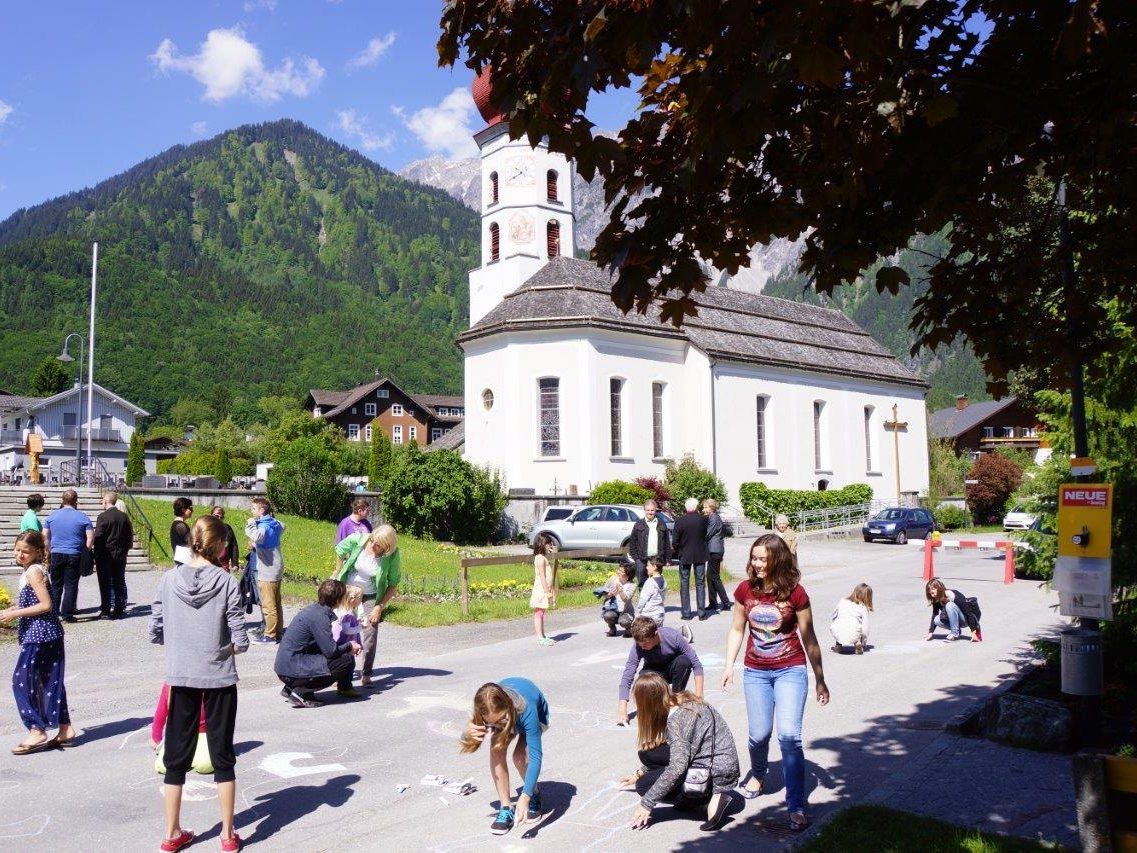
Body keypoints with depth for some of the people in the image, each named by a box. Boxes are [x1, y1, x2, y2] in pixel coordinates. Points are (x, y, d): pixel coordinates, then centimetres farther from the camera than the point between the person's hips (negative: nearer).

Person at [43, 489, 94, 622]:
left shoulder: (52, 516, 5)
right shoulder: (82, 517, -3)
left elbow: (45, 536, 6)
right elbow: (90, 537, -7)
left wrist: (50, 551, 15)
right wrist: (85, 553, 4)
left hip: (56, 555, 2)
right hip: (74, 556, -2)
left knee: (56, 585, 13)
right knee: (71, 586, 3)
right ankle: (67, 615, 4)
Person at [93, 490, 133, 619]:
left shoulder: (103, 516, -12)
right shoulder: (124, 516, 4)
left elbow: (98, 537, -13)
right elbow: (130, 536, 8)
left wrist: (96, 556, -5)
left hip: (105, 556, -5)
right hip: (120, 556, 5)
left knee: (105, 584, 2)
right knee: (120, 583, 10)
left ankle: (106, 611, 4)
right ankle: (120, 610, 13)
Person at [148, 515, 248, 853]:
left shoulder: (169, 580, -5)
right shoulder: (226, 581, -13)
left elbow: (155, 632, 0)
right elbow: (240, 640, -13)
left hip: (181, 678, 2)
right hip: (219, 678, -2)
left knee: (177, 755, 15)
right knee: (222, 756, 11)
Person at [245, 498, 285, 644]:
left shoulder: (263, 526, -19)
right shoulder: (275, 523, 8)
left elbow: (257, 538, -41)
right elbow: (282, 528, 32)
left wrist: (251, 524, -22)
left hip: (267, 571, -9)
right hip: (276, 569, 9)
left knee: (268, 605, -2)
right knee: (276, 603, 16)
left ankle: (270, 635, 4)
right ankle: (278, 631, 23)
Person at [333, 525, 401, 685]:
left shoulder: (392, 557, -22)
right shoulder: (358, 539, -21)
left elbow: (393, 586, -11)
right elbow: (340, 550, 2)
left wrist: (380, 607, -17)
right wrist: (338, 573, 8)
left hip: (371, 598, -1)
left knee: (371, 632, -7)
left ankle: (366, 674, 4)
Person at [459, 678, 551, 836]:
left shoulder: (526, 711, -46)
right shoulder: (485, 710, -35)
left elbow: (535, 757, -46)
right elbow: (467, 744, -20)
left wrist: (525, 797, -55)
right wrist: (467, 733, -45)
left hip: (538, 714, -3)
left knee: (520, 756, -25)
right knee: (496, 750, -25)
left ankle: (534, 796, 4)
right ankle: (506, 807, -12)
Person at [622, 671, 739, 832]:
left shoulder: (676, 718, -22)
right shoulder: (683, 701, 6)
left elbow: (677, 767, -28)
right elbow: (676, 752, 20)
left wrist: (647, 804, -22)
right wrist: (639, 773, 27)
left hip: (717, 775, -9)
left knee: (645, 786, -7)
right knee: (649, 752, 6)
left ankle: (710, 798, -8)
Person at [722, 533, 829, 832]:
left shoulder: (795, 593, -12)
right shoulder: (745, 590, -4)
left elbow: (808, 639, -5)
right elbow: (737, 630, 7)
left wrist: (820, 680, 0)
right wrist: (729, 666, -1)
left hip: (790, 671, -3)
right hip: (755, 672, 3)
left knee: (789, 735, -12)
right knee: (759, 734, 8)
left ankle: (797, 807, -3)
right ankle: (757, 774, 41)